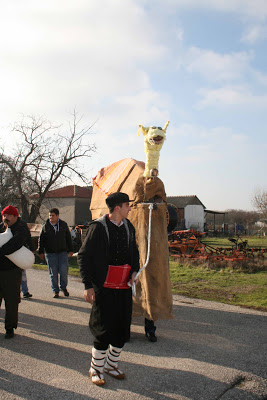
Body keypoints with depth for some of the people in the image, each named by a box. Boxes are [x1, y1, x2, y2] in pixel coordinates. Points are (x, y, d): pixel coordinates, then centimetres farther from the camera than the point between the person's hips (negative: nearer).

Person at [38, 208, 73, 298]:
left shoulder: (64, 225, 6)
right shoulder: (45, 226, 4)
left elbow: (68, 238, 12)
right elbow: (41, 240, 8)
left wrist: (70, 250, 9)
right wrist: (41, 252, 3)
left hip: (62, 252, 0)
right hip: (50, 253, 0)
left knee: (63, 270, -7)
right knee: (53, 273, 3)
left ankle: (63, 287, 16)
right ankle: (55, 291, 15)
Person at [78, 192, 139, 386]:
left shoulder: (129, 227, 8)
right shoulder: (98, 227, -10)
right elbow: (84, 256, -8)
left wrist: (135, 271, 5)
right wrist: (88, 286, -12)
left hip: (124, 286, 6)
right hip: (104, 287, -6)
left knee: (123, 328, 11)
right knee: (104, 330, -1)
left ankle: (111, 364, 32)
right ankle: (96, 369, 20)